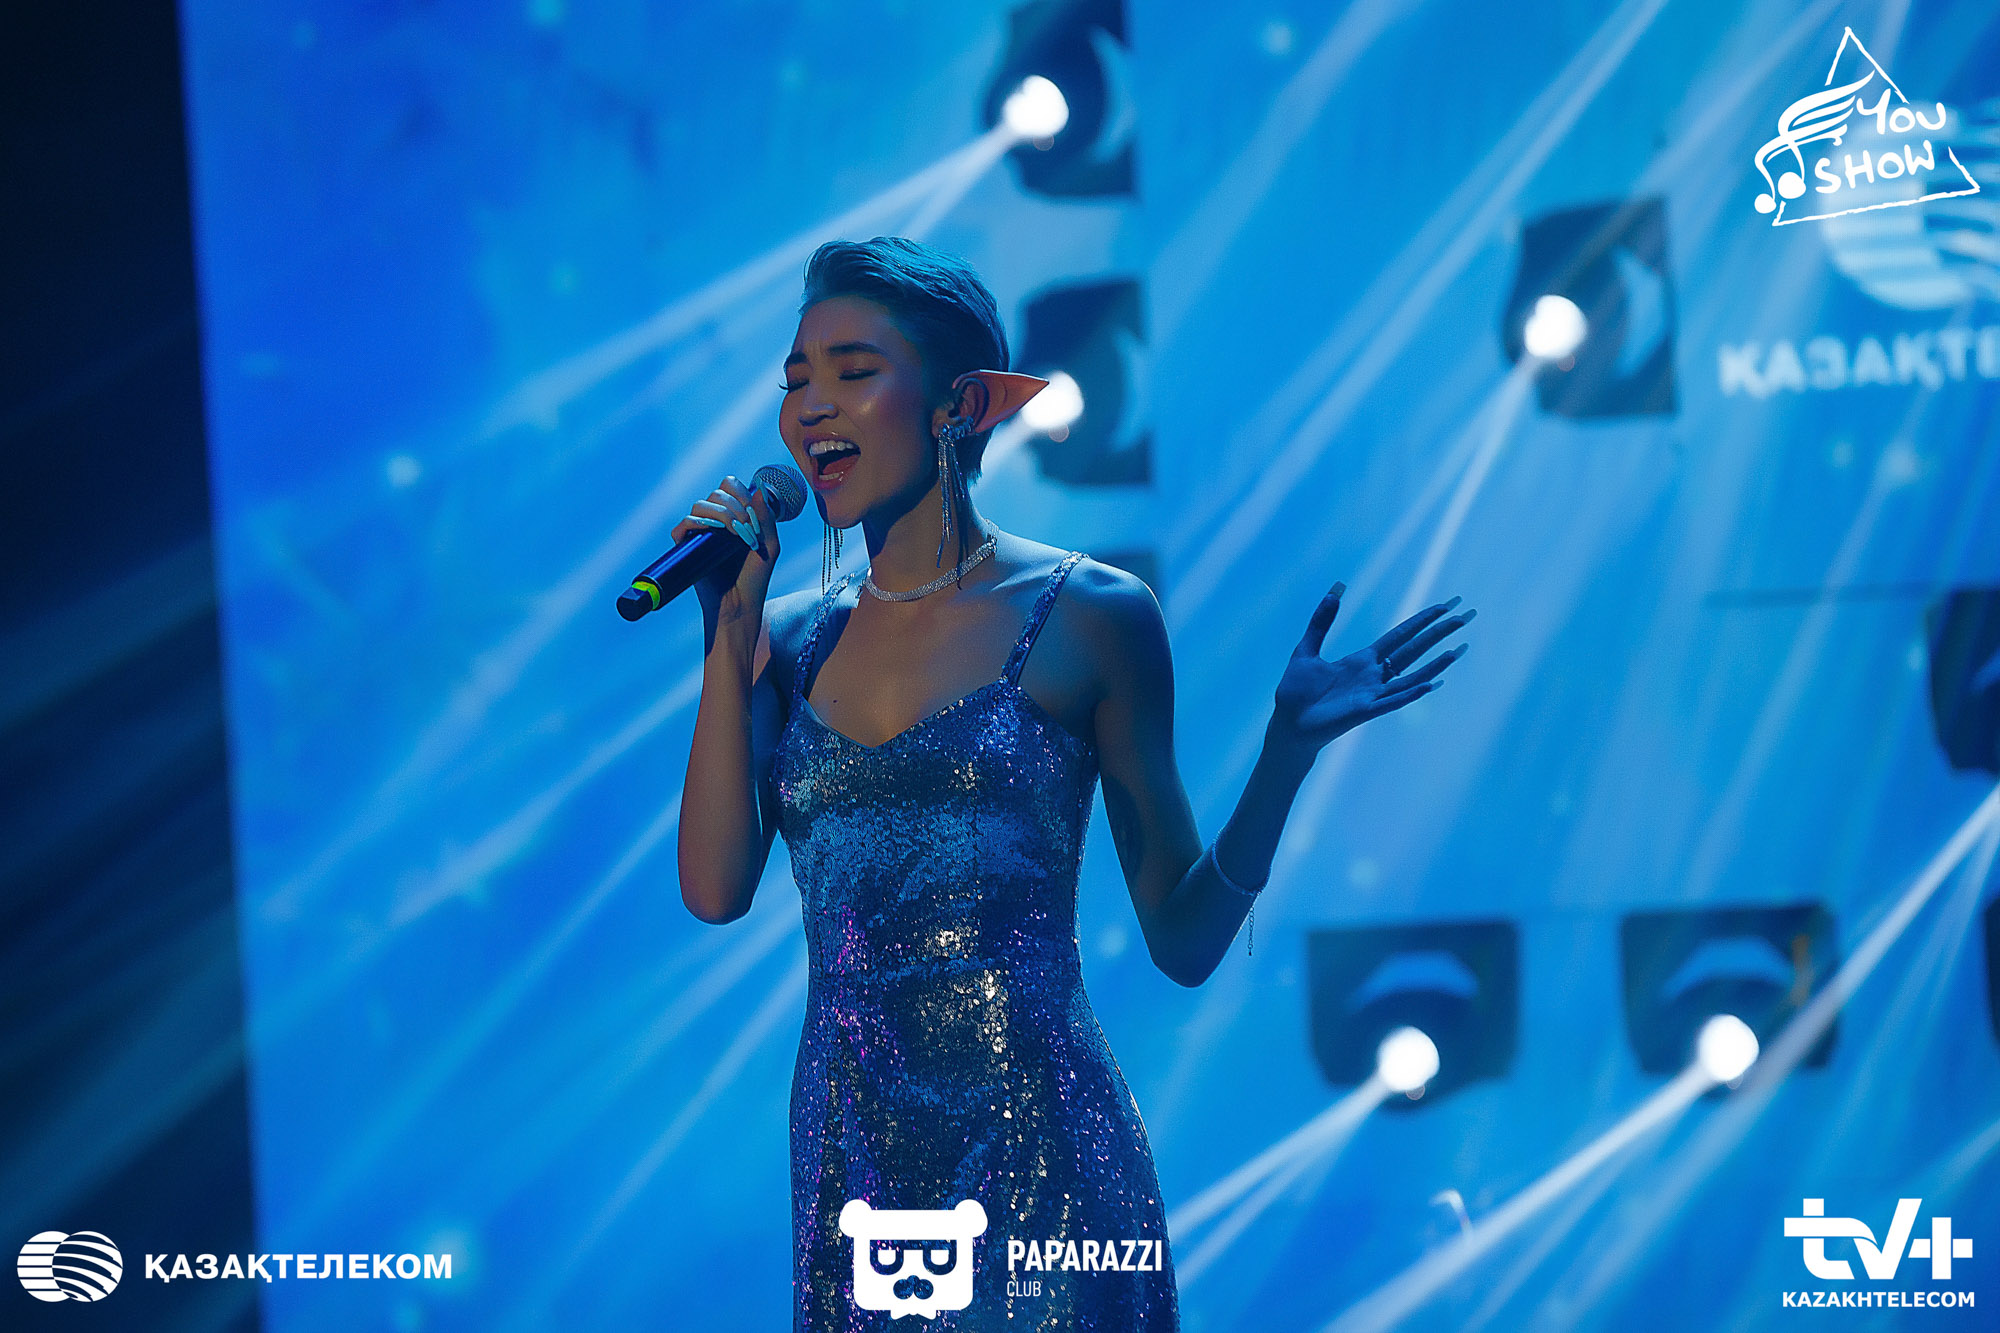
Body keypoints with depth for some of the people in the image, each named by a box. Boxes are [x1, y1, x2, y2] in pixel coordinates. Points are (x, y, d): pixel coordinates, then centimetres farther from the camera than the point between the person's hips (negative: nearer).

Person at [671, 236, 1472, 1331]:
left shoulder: (1088, 617, -1)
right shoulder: (790, 637, 9)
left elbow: (1184, 939, 0)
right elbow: (715, 889, -4)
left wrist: (1286, 748, -14)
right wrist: (730, 631, -3)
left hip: (1035, 1154, -3)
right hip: (848, 1155, 4)